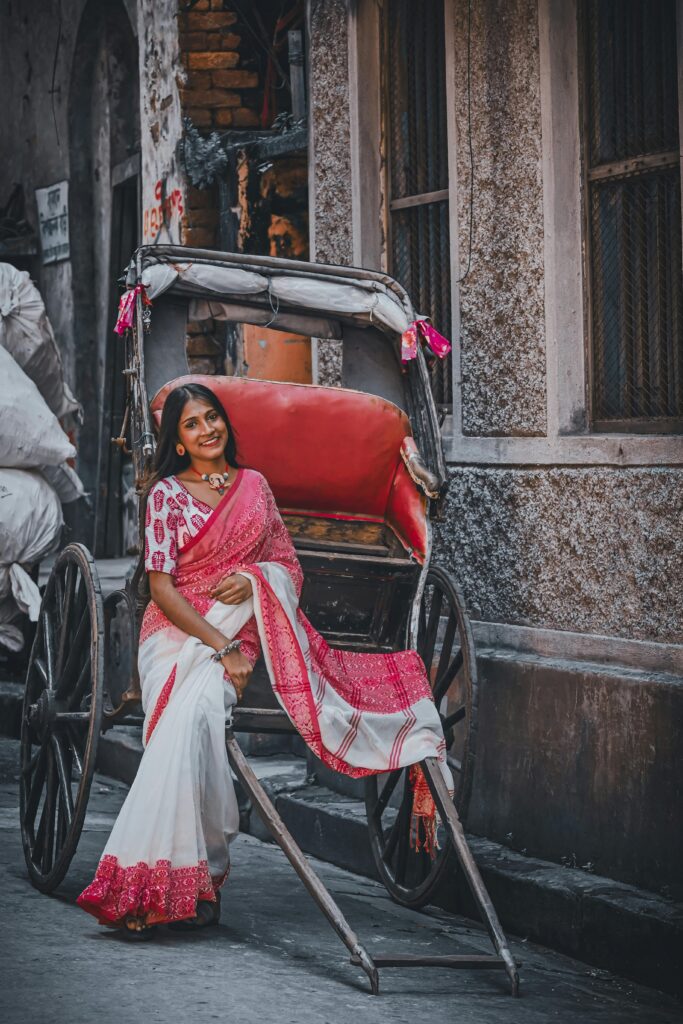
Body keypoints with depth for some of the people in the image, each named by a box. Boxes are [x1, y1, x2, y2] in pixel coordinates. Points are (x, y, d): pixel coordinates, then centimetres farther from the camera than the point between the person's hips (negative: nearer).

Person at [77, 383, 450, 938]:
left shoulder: (255, 486, 14)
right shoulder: (167, 494, 4)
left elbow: (289, 566, 17)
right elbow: (161, 586, -3)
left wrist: (253, 579, -7)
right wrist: (220, 646, -14)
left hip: (243, 633, 1)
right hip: (176, 632, -1)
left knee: (196, 706, -30)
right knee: (191, 714, -31)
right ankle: (193, 877, -30)